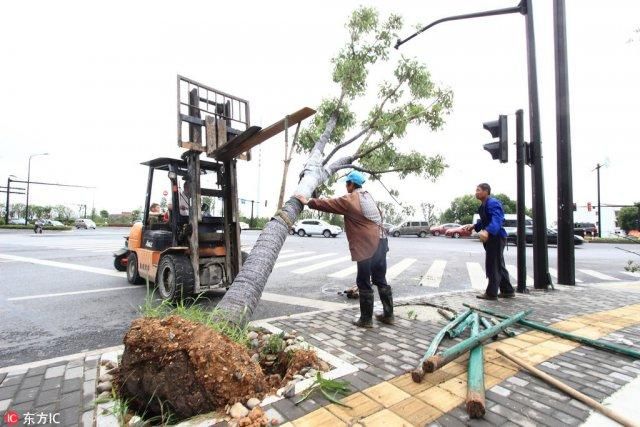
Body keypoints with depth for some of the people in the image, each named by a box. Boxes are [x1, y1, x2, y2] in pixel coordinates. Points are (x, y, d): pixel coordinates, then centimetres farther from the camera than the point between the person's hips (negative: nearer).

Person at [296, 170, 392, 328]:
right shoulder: (367, 196, 15)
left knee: (364, 283, 2)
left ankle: (366, 319, 12)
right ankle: (388, 315, 25)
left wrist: (308, 202, 2)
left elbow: (328, 204, -7)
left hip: (368, 246, -8)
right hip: (380, 242, 8)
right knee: (381, 281, 17)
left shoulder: (349, 199, -9)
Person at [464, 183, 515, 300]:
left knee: (492, 266, -4)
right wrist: (474, 226, 16)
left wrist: (487, 232, -49)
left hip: (496, 237, -11)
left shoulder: (492, 203, -18)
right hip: (492, 238, 11)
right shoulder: (484, 204, 14)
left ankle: (491, 293, 5)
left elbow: (497, 219, -34)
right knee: (499, 266, 17)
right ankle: (507, 291, 28)